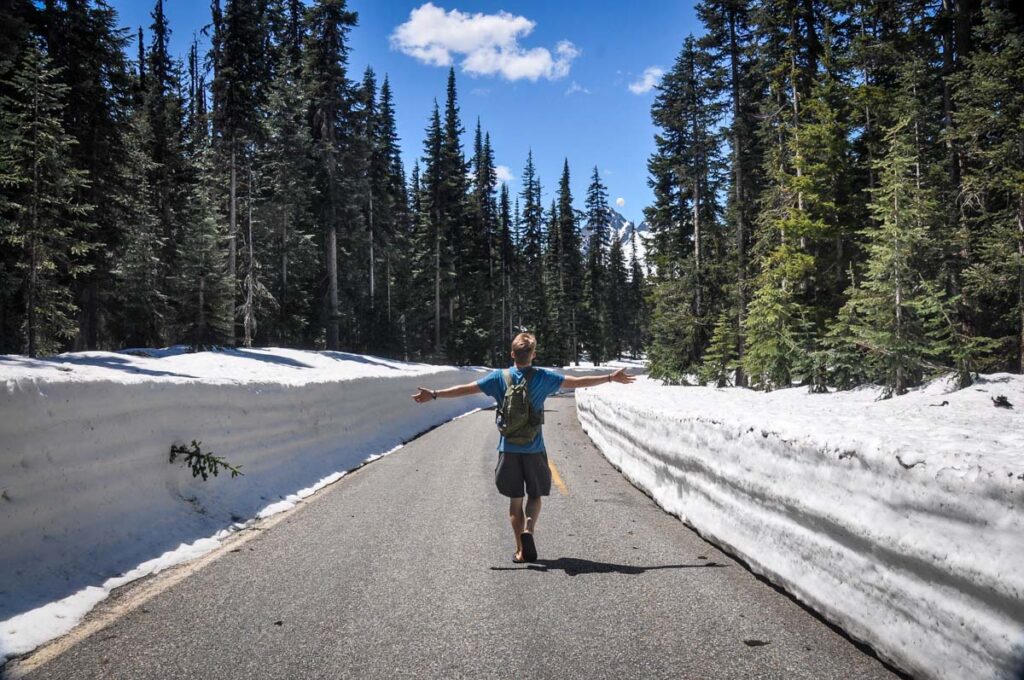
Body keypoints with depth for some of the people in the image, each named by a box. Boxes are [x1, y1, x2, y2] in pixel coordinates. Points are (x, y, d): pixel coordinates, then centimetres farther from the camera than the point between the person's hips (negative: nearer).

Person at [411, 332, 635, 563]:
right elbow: (577, 382, -3)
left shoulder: (499, 377, -3)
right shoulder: (543, 377, -5)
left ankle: (521, 550, 10)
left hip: (508, 449, 1)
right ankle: (528, 530, -11)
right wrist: (611, 378, 5)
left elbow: (466, 389, -4)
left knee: (515, 499, 10)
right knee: (535, 495, 14)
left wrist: (434, 394, 3)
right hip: (534, 450, -1)